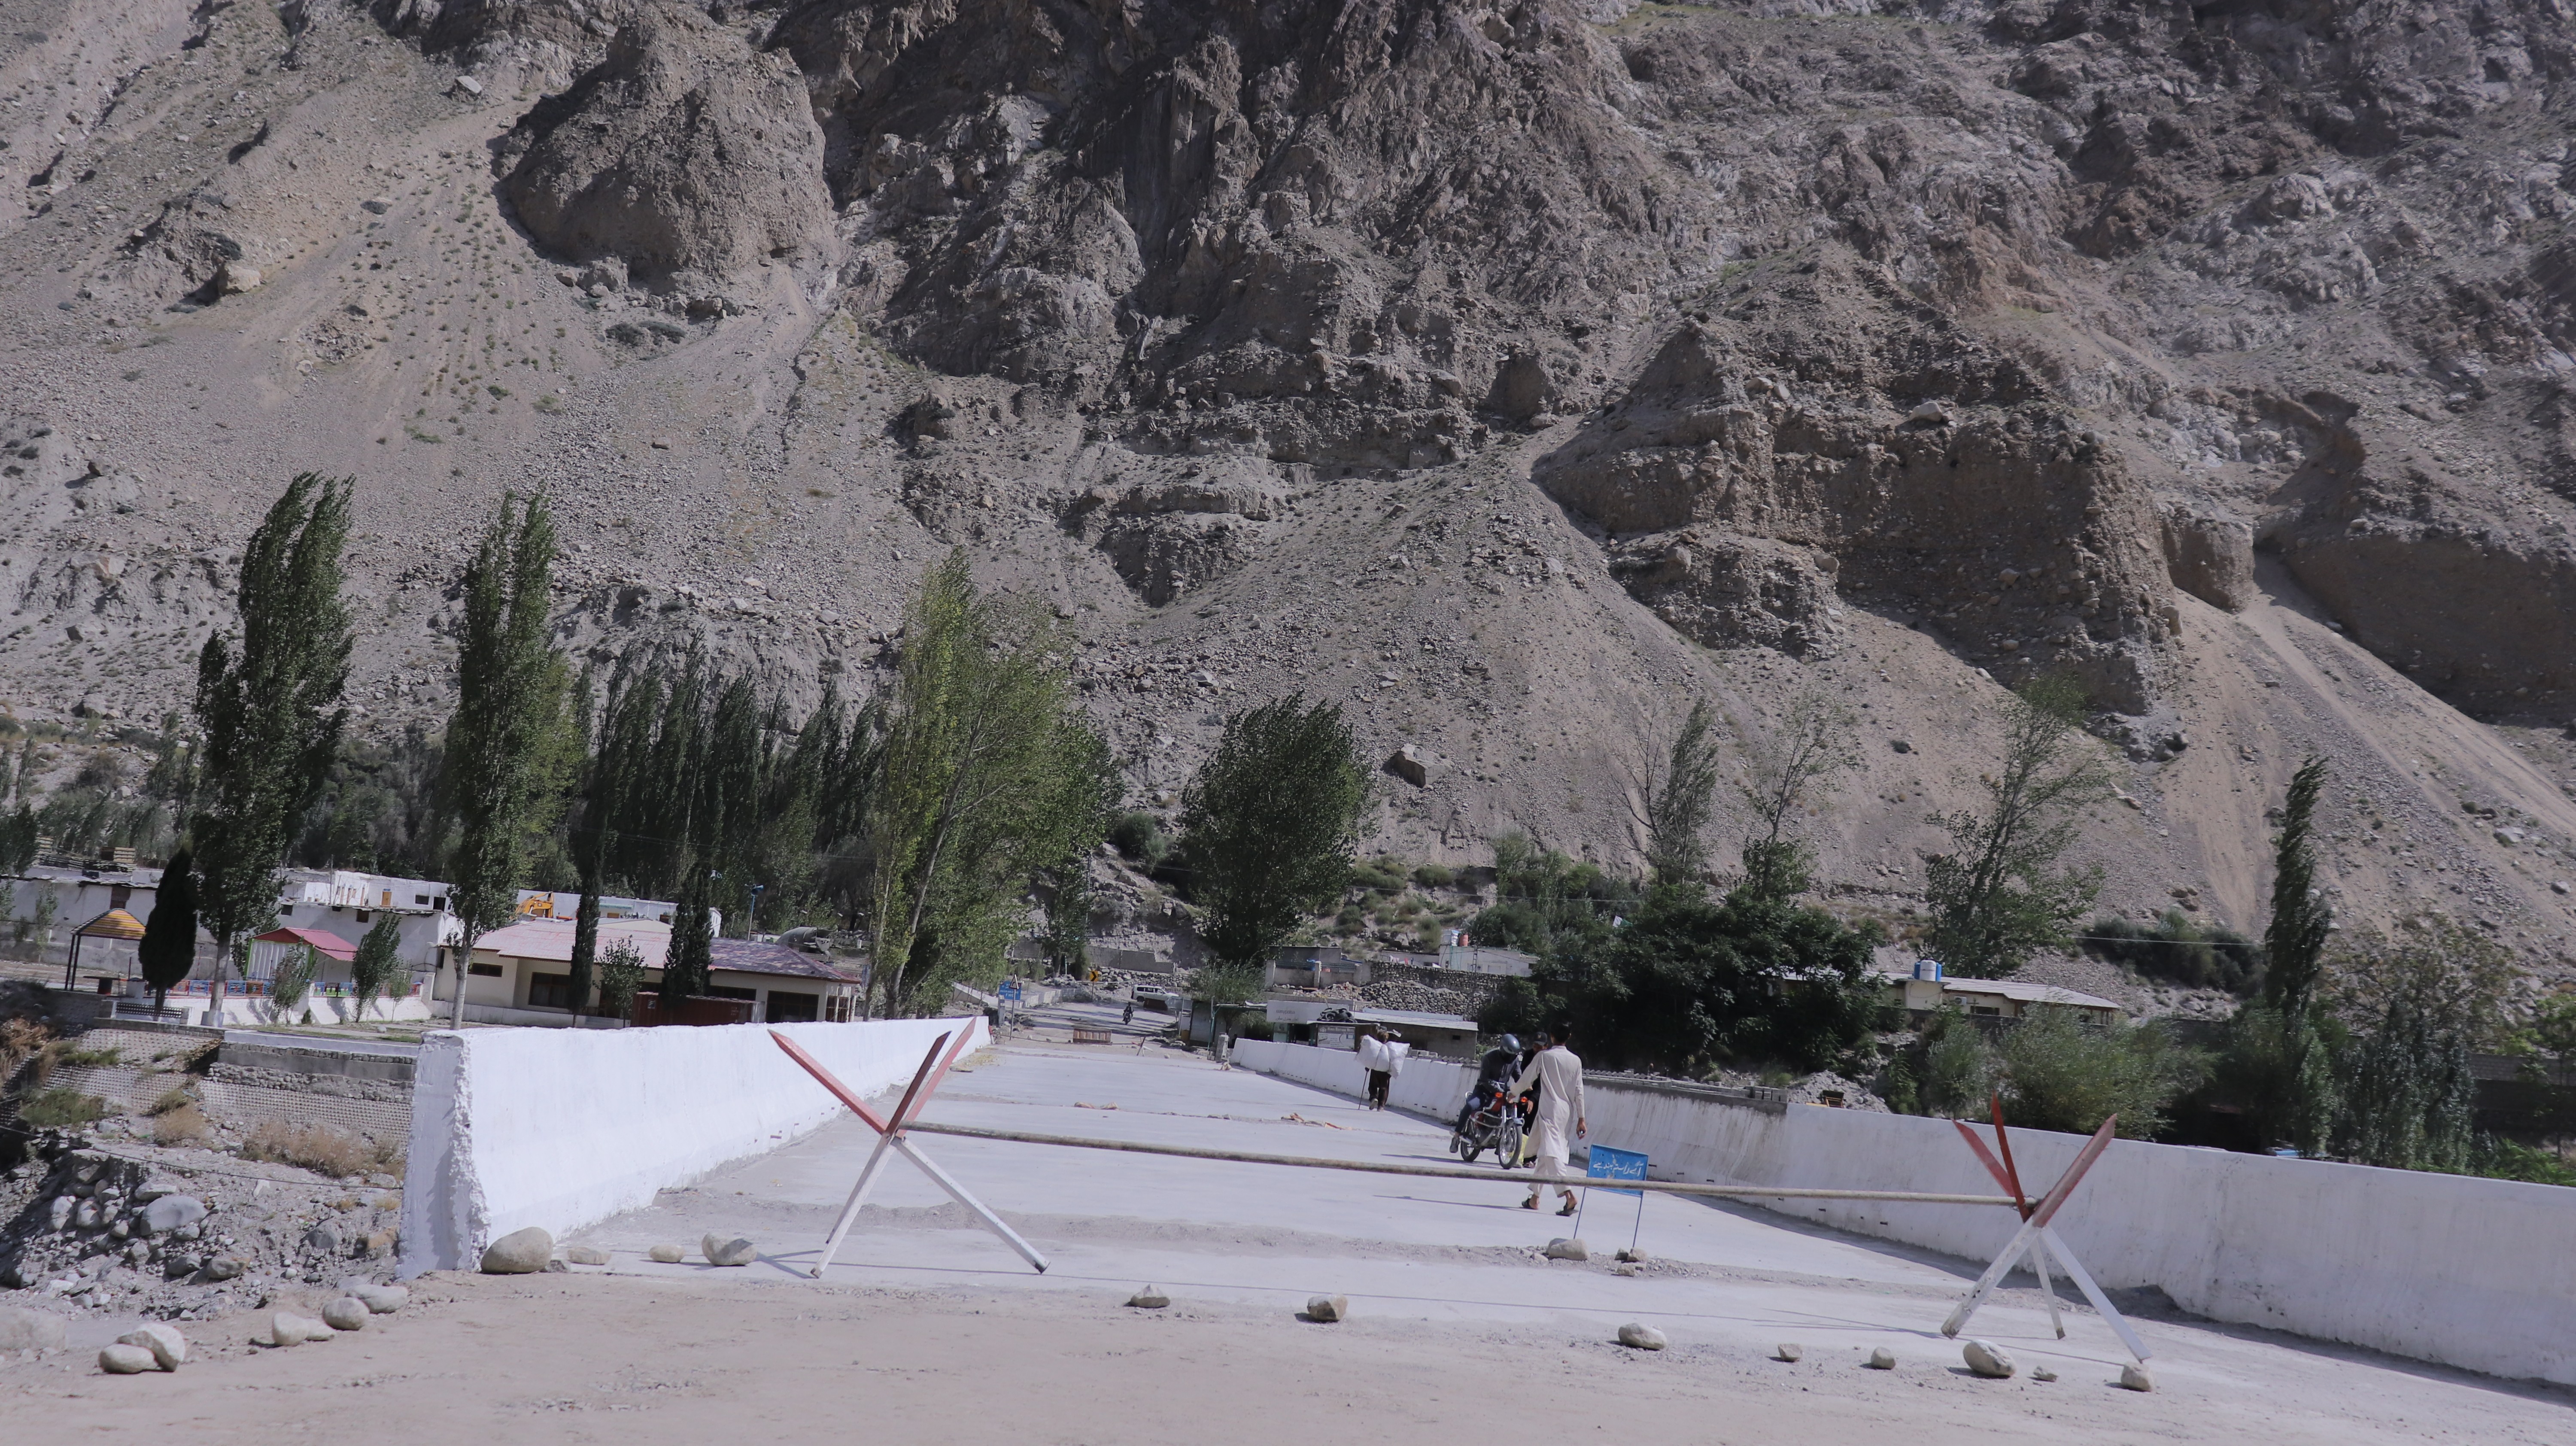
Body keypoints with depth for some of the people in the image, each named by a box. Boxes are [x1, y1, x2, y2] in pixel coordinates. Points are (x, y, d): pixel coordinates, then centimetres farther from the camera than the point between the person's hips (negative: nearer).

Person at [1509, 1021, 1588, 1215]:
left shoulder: (1544, 1056, -5)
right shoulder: (1576, 1061, 6)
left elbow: (1525, 1081, 0)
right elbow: (1579, 1092, 5)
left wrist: (1513, 1092, 20)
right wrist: (1581, 1119, 8)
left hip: (1549, 1110, -6)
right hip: (1567, 1112, 6)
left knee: (1551, 1153, -15)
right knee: (1546, 1153, 15)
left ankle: (1568, 1194, -32)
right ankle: (1535, 1197, 20)